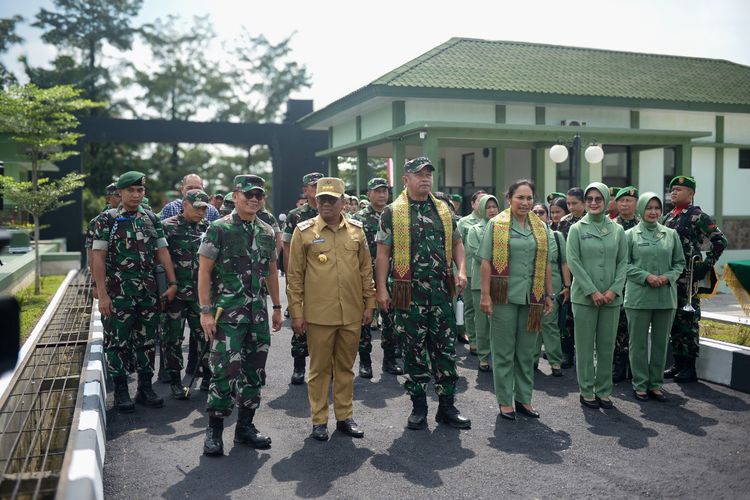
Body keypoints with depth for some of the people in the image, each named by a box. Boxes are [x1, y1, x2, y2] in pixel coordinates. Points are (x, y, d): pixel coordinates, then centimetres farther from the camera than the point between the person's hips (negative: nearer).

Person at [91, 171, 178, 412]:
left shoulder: (151, 219, 9)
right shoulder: (106, 219, -3)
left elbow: (162, 252, 9)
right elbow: (98, 258, -8)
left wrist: (172, 283, -1)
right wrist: (102, 294, -14)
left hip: (149, 291, 4)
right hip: (118, 292, -4)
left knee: (148, 340, 9)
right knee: (118, 342, 3)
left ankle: (145, 388, 21)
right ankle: (120, 391, 14)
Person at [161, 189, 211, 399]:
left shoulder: (206, 227, 8)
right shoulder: (168, 226, -5)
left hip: (200, 293, 4)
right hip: (175, 293, -4)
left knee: (205, 334, 7)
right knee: (173, 337, 5)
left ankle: (208, 377, 21)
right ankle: (175, 381, 16)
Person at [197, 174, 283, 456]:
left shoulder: (266, 232, 11)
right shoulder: (219, 229, -5)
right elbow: (204, 271, -7)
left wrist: (277, 308, 16)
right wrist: (206, 311, -13)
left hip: (258, 313, 6)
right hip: (227, 313, -6)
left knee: (254, 371, 11)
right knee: (225, 370, -7)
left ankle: (245, 426, 24)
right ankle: (214, 430, 9)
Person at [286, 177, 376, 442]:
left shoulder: (356, 230, 5)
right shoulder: (304, 231, -3)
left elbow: (366, 270, 11)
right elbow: (294, 276, -2)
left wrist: (369, 304, 8)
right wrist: (296, 313, -5)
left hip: (352, 314, 3)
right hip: (318, 314, -3)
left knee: (346, 367, 14)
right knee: (320, 368, 8)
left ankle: (344, 417, 26)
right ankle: (319, 420, 20)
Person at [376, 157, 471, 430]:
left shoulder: (444, 210, 12)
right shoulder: (392, 212, -1)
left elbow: (456, 242, 18)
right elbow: (383, 253, -2)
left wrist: (461, 270, 1)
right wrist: (382, 289, -8)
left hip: (442, 290, 4)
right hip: (410, 292, -3)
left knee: (445, 348, 6)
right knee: (414, 350, 6)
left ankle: (447, 406, 17)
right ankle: (418, 407, 19)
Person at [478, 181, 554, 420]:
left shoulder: (541, 227, 10)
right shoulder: (496, 225, -3)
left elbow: (546, 264, 12)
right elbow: (486, 262, -6)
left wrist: (548, 295, 9)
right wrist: (485, 295, -12)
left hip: (532, 299, 4)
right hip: (505, 297, -4)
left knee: (527, 351, 11)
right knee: (504, 350, 5)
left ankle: (524, 398, 23)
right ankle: (504, 401, 15)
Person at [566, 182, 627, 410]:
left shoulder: (617, 230, 7)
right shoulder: (577, 229, 0)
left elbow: (623, 262, 6)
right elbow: (573, 262, -6)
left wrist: (614, 289, -7)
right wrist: (592, 291, -12)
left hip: (611, 297, 2)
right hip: (584, 296, -2)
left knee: (607, 346, 8)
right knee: (585, 346, 3)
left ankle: (604, 391, 18)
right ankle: (586, 391, 14)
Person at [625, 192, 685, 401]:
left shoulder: (671, 234, 9)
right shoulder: (630, 234, 1)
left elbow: (680, 262, 11)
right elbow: (624, 264, -3)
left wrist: (668, 277, -8)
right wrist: (646, 276, -15)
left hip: (666, 296, 3)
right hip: (639, 296, -3)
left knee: (661, 341, 9)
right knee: (639, 342, 3)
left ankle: (656, 383, 20)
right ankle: (640, 384, 14)